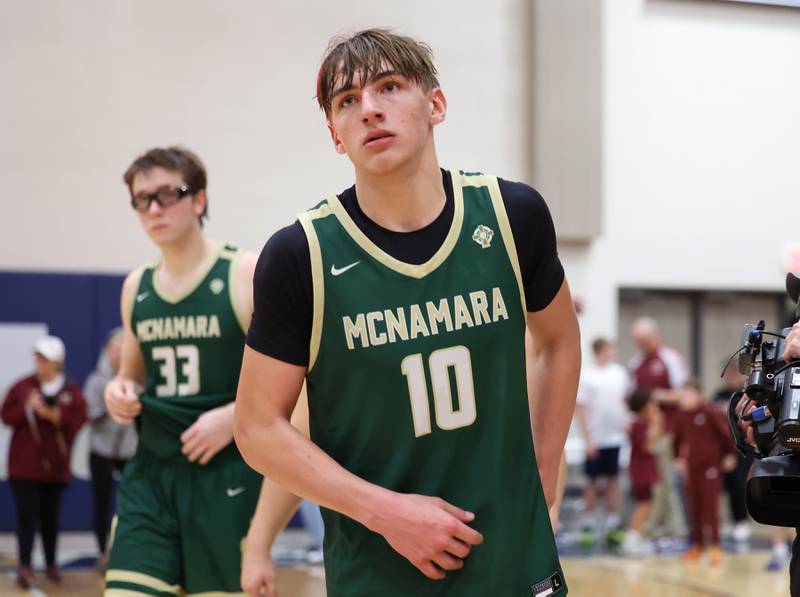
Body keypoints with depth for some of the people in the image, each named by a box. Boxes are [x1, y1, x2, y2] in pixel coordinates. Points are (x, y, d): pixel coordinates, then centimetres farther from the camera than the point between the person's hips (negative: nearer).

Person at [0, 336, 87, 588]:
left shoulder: (71, 390, 1)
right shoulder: (23, 386, 2)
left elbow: (77, 421, -6)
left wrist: (55, 416, -20)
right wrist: (28, 409, -15)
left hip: (55, 465, 1)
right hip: (24, 463, -1)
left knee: (50, 516, 10)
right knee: (26, 515, -8)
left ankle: (51, 565, 23)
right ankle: (24, 567, -11)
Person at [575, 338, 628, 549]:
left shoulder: (619, 372, 6)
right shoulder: (586, 377, -8)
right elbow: (580, 409, -8)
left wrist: (626, 421, 5)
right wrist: (588, 439, -11)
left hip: (615, 436, 4)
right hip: (596, 440, -4)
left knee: (612, 480, 8)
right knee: (592, 482, 4)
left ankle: (612, 526, 13)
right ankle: (589, 526, 10)